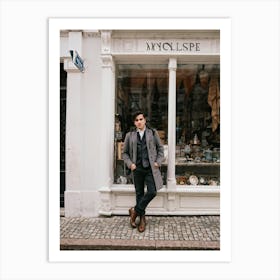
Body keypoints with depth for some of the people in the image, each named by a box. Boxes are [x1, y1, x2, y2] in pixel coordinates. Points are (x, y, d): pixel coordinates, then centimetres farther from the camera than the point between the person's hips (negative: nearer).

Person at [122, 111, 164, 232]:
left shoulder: (153, 133, 5)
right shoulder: (130, 135, 6)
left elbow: (160, 148, 11)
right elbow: (125, 153, 11)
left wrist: (158, 161, -1)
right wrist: (130, 164, -3)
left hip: (151, 168, 0)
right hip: (137, 168, 1)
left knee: (152, 192, -11)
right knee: (139, 193, 8)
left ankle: (135, 210, 9)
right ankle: (142, 218, 23)